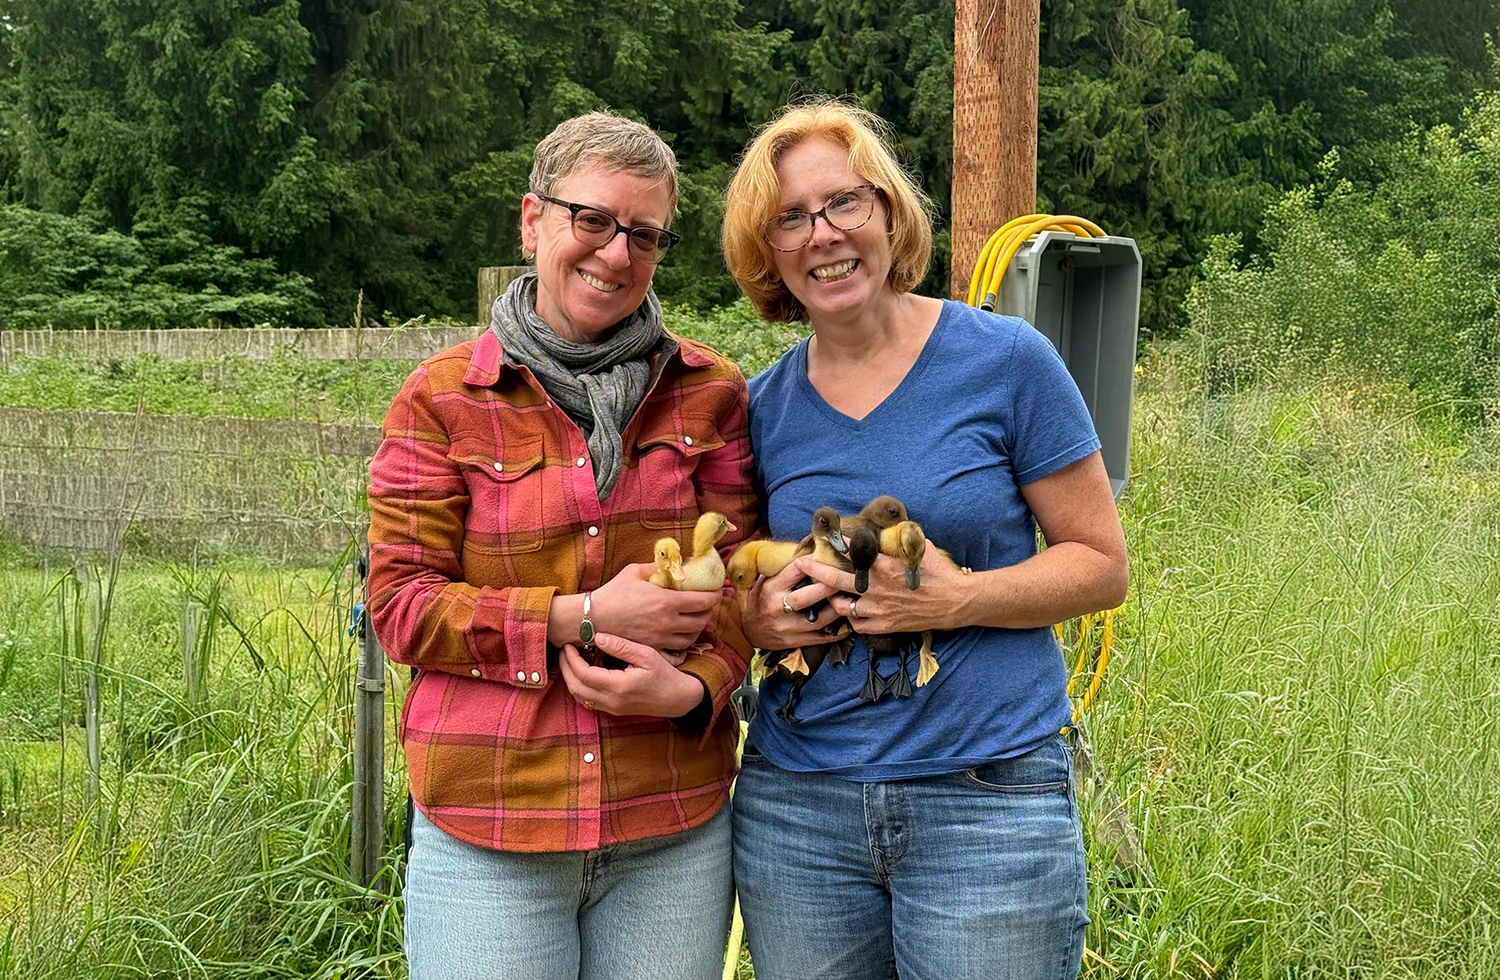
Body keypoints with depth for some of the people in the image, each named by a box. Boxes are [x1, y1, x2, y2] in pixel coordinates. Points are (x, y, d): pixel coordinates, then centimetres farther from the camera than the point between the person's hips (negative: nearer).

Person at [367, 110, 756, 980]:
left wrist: (695, 686, -15)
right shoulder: (443, 399, 0)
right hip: (484, 832, -1)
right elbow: (401, 605, -4)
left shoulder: (710, 393, 4)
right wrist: (581, 618, -14)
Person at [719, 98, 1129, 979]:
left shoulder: (1005, 360, -5)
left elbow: (1103, 563, -3)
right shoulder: (763, 407, 5)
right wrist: (759, 616, -7)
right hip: (795, 800, 4)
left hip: (989, 798, -3)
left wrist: (960, 598, -18)